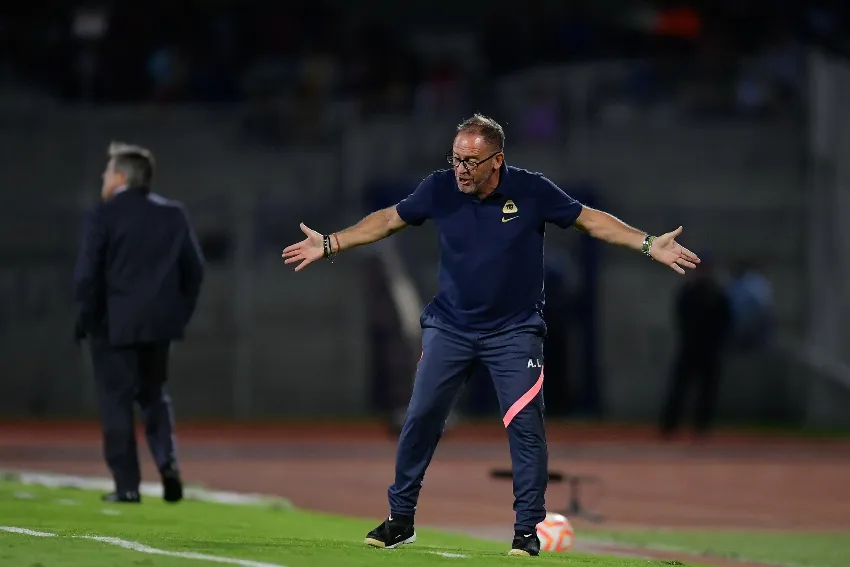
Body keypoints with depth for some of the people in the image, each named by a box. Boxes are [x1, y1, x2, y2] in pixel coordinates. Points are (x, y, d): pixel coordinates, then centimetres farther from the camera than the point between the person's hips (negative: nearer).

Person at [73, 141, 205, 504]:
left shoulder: (103, 216, -9)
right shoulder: (174, 215, 6)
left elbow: (87, 274, -12)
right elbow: (194, 269, 6)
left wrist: (85, 318, -1)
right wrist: (181, 313, 14)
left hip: (114, 323, -5)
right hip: (160, 322, 5)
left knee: (117, 402, 3)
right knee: (153, 394, 18)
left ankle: (127, 485, 1)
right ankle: (167, 460, -4)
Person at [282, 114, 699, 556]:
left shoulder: (531, 191, -14)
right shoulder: (440, 189, -9)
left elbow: (591, 220, -5)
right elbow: (388, 220, 5)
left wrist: (648, 245, -14)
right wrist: (330, 244, 4)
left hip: (514, 332, -2)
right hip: (449, 328, 2)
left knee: (525, 425, -9)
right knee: (420, 418, -1)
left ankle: (527, 529, 3)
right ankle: (400, 520, 12)